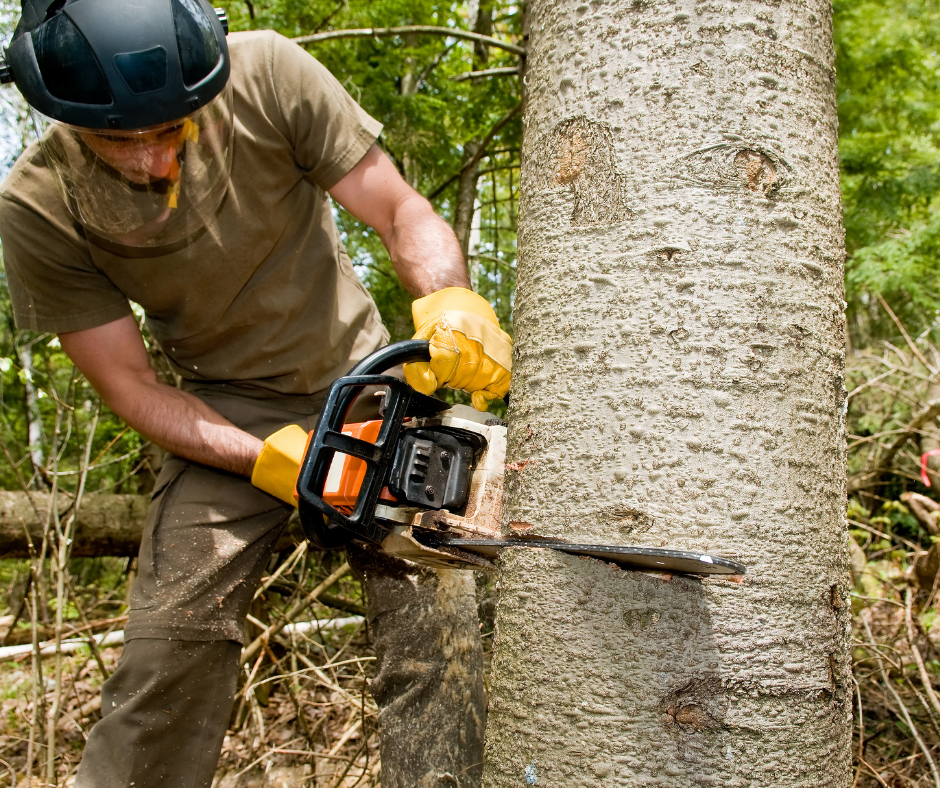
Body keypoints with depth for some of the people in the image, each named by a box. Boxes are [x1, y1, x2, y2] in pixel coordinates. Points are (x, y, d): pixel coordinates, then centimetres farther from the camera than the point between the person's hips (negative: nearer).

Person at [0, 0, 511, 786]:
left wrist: (451, 301, -35)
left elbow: (401, 212, -13)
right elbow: (129, 386, -11)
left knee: (436, 615, -10)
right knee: (170, 641, -11)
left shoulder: (268, 74, -20)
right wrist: (267, 461, -24)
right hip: (229, 412, 0)